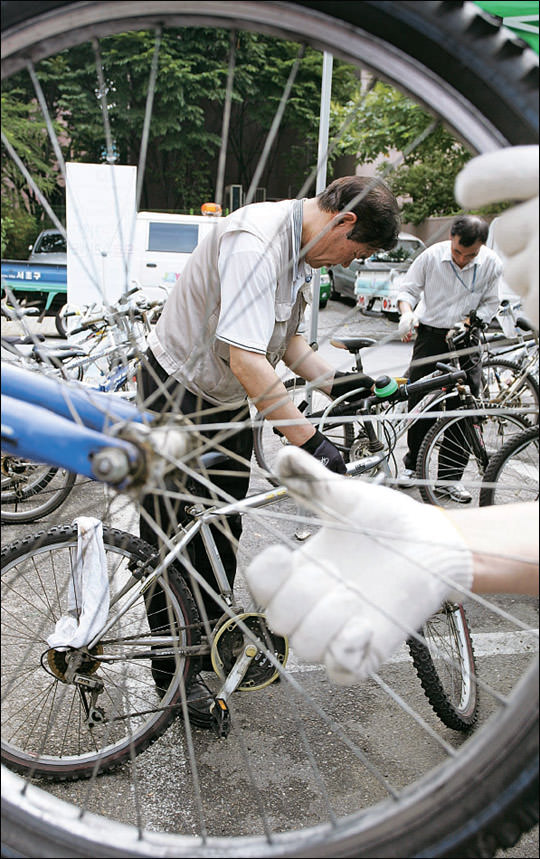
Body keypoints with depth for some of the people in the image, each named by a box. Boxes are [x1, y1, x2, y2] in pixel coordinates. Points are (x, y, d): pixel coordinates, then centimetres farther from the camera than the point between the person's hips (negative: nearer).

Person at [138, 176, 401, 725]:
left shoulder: (301, 250, 2)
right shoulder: (254, 241, -30)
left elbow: (287, 338, 11)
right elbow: (247, 360, -37)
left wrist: (335, 383, -2)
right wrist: (309, 441, -35)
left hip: (230, 401, 9)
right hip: (180, 396, -9)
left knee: (224, 528, 17)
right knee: (173, 539, 3)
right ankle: (172, 667, 19)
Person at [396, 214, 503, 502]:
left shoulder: (492, 264, -7)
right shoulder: (432, 255, -9)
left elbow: (490, 304, 3)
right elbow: (408, 289, 2)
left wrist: (469, 322, -14)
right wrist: (407, 312, -18)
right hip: (430, 335, 0)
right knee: (418, 402, 1)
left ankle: (449, 477, 7)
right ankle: (413, 464, 21)